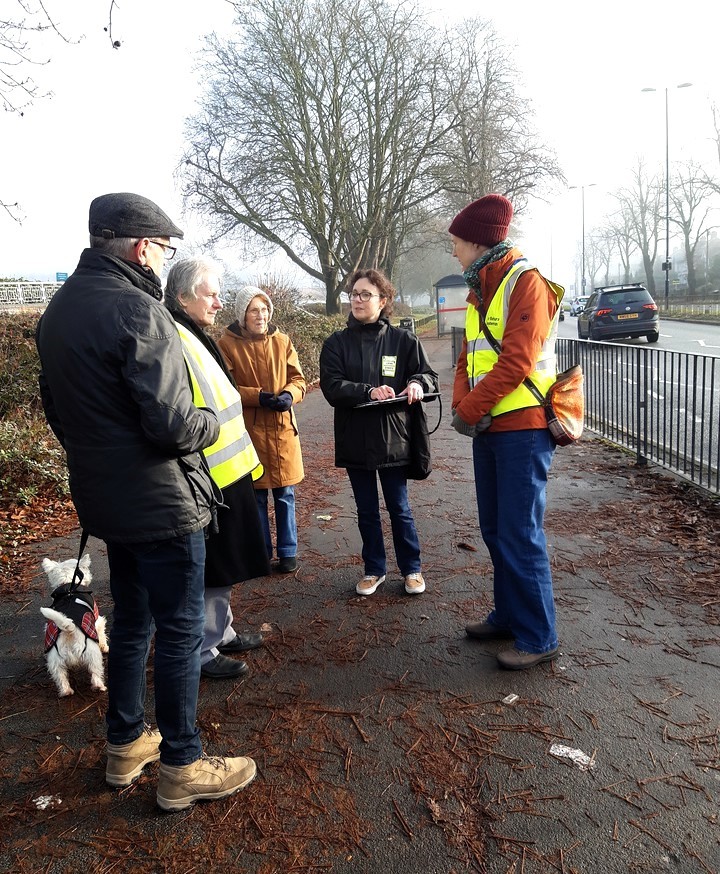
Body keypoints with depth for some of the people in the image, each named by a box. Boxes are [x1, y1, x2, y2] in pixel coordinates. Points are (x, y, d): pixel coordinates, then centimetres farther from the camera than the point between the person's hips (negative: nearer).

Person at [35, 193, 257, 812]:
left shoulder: (60, 308, 8)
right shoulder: (138, 311, -21)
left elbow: (58, 408, 15)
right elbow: (174, 426, -25)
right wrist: (212, 422, -5)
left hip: (105, 500, 9)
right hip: (162, 503, -9)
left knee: (132, 621, 22)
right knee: (180, 633, 5)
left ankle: (126, 746, 36)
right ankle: (182, 768, 20)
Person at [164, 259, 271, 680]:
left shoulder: (197, 339, 13)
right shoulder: (174, 343, -19)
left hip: (227, 474, 10)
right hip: (205, 481, -10)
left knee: (223, 565, 21)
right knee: (208, 569, 3)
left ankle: (221, 631, 36)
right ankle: (203, 651, 19)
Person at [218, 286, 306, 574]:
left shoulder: (282, 341, 5)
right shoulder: (227, 344, -4)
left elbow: (298, 379, 7)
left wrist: (289, 395, -15)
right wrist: (258, 396, -19)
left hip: (282, 428, 2)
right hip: (248, 429, -2)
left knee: (284, 494, 9)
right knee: (255, 495, 10)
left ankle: (288, 552, 24)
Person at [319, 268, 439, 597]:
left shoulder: (403, 340, 0)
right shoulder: (336, 343, 1)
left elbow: (429, 375, 3)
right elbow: (331, 387, -10)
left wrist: (417, 384, -20)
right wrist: (368, 392, -25)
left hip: (394, 438, -1)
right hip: (355, 440, 2)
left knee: (399, 508, 9)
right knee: (367, 511, 14)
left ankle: (412, 569, 27)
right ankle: (374, 569, 30)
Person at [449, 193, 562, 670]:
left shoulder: (526, 283, -12)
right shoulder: (480, 291, 17)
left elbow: (516, 362, -20)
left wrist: (470, 411, -15)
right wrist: (462, 405, -4)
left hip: (523, 428, -9)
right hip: (489, 428, 9)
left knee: (520, 534, -5)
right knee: (495, 529, 15)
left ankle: (539, 638, 7)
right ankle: (509, 616, 29)